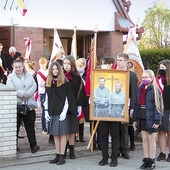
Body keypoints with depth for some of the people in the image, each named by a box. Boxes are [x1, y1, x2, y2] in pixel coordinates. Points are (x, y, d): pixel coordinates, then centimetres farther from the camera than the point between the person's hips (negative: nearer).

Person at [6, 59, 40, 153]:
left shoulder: (29, 76, 12)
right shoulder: (11, 77, 3)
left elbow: (34, 86, -1)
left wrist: (27, 94, -17)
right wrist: (22, 95, -19)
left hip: (29, 105, 2)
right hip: (16, 105, -2)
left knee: (30, 126, 2)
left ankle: (33, 145, 4)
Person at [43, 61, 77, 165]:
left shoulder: (65, 82, -3)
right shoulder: (49, 83, 10)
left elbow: (67, 98, -6)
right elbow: (47, 98, 12)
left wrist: (64, 111, -13)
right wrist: (46, 111, 6)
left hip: (62, 111, -5)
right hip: (52, 112, 5)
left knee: (62, 133, -3)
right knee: (55, 134, 7)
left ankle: (62, 156, 0)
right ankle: (58, 155, 14)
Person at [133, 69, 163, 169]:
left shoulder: (155, 90, -8)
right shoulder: (140, 89, 10)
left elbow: (158, 106, -11)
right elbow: (137, 104, 13)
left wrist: (157, 120, -16)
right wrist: (135, 118, 11)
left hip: (151, 119, -6)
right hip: (142, 118, 6)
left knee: (151, 139, 2)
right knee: (144, 139, 10)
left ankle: (152, 161, 11)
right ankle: (146, 160, 18)